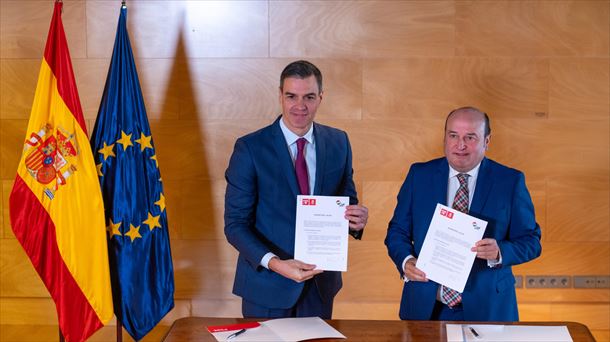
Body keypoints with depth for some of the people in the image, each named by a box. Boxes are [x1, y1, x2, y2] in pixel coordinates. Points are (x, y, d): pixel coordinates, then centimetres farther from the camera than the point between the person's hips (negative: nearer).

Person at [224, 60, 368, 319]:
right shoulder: (249, 148, -11)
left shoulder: (338, 142, 1)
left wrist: (355, 219, -14)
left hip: (321, 282, 4)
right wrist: (274, 263, -26)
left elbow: (346, 199, 10)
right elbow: (235, 224, -11)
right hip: (267, 285, -3)